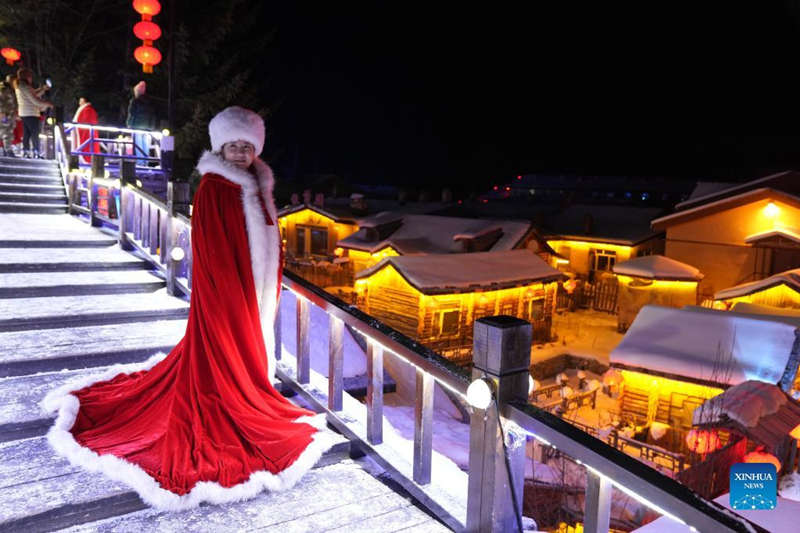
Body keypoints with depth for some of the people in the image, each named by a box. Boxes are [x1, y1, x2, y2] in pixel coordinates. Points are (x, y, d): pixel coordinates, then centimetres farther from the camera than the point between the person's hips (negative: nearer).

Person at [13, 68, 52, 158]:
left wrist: (43, 89, 14)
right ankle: (36, 152, -7)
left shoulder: (19, 87, 14)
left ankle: (26, 151, 12)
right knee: (35, 134, -6)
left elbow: (33, 94, 20)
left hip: (23, 113, 9)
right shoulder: (25, 87, -15)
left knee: (26, 134, 11)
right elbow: (35, 100, -16)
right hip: (30, 113, -9)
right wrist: (47, 104, -5)